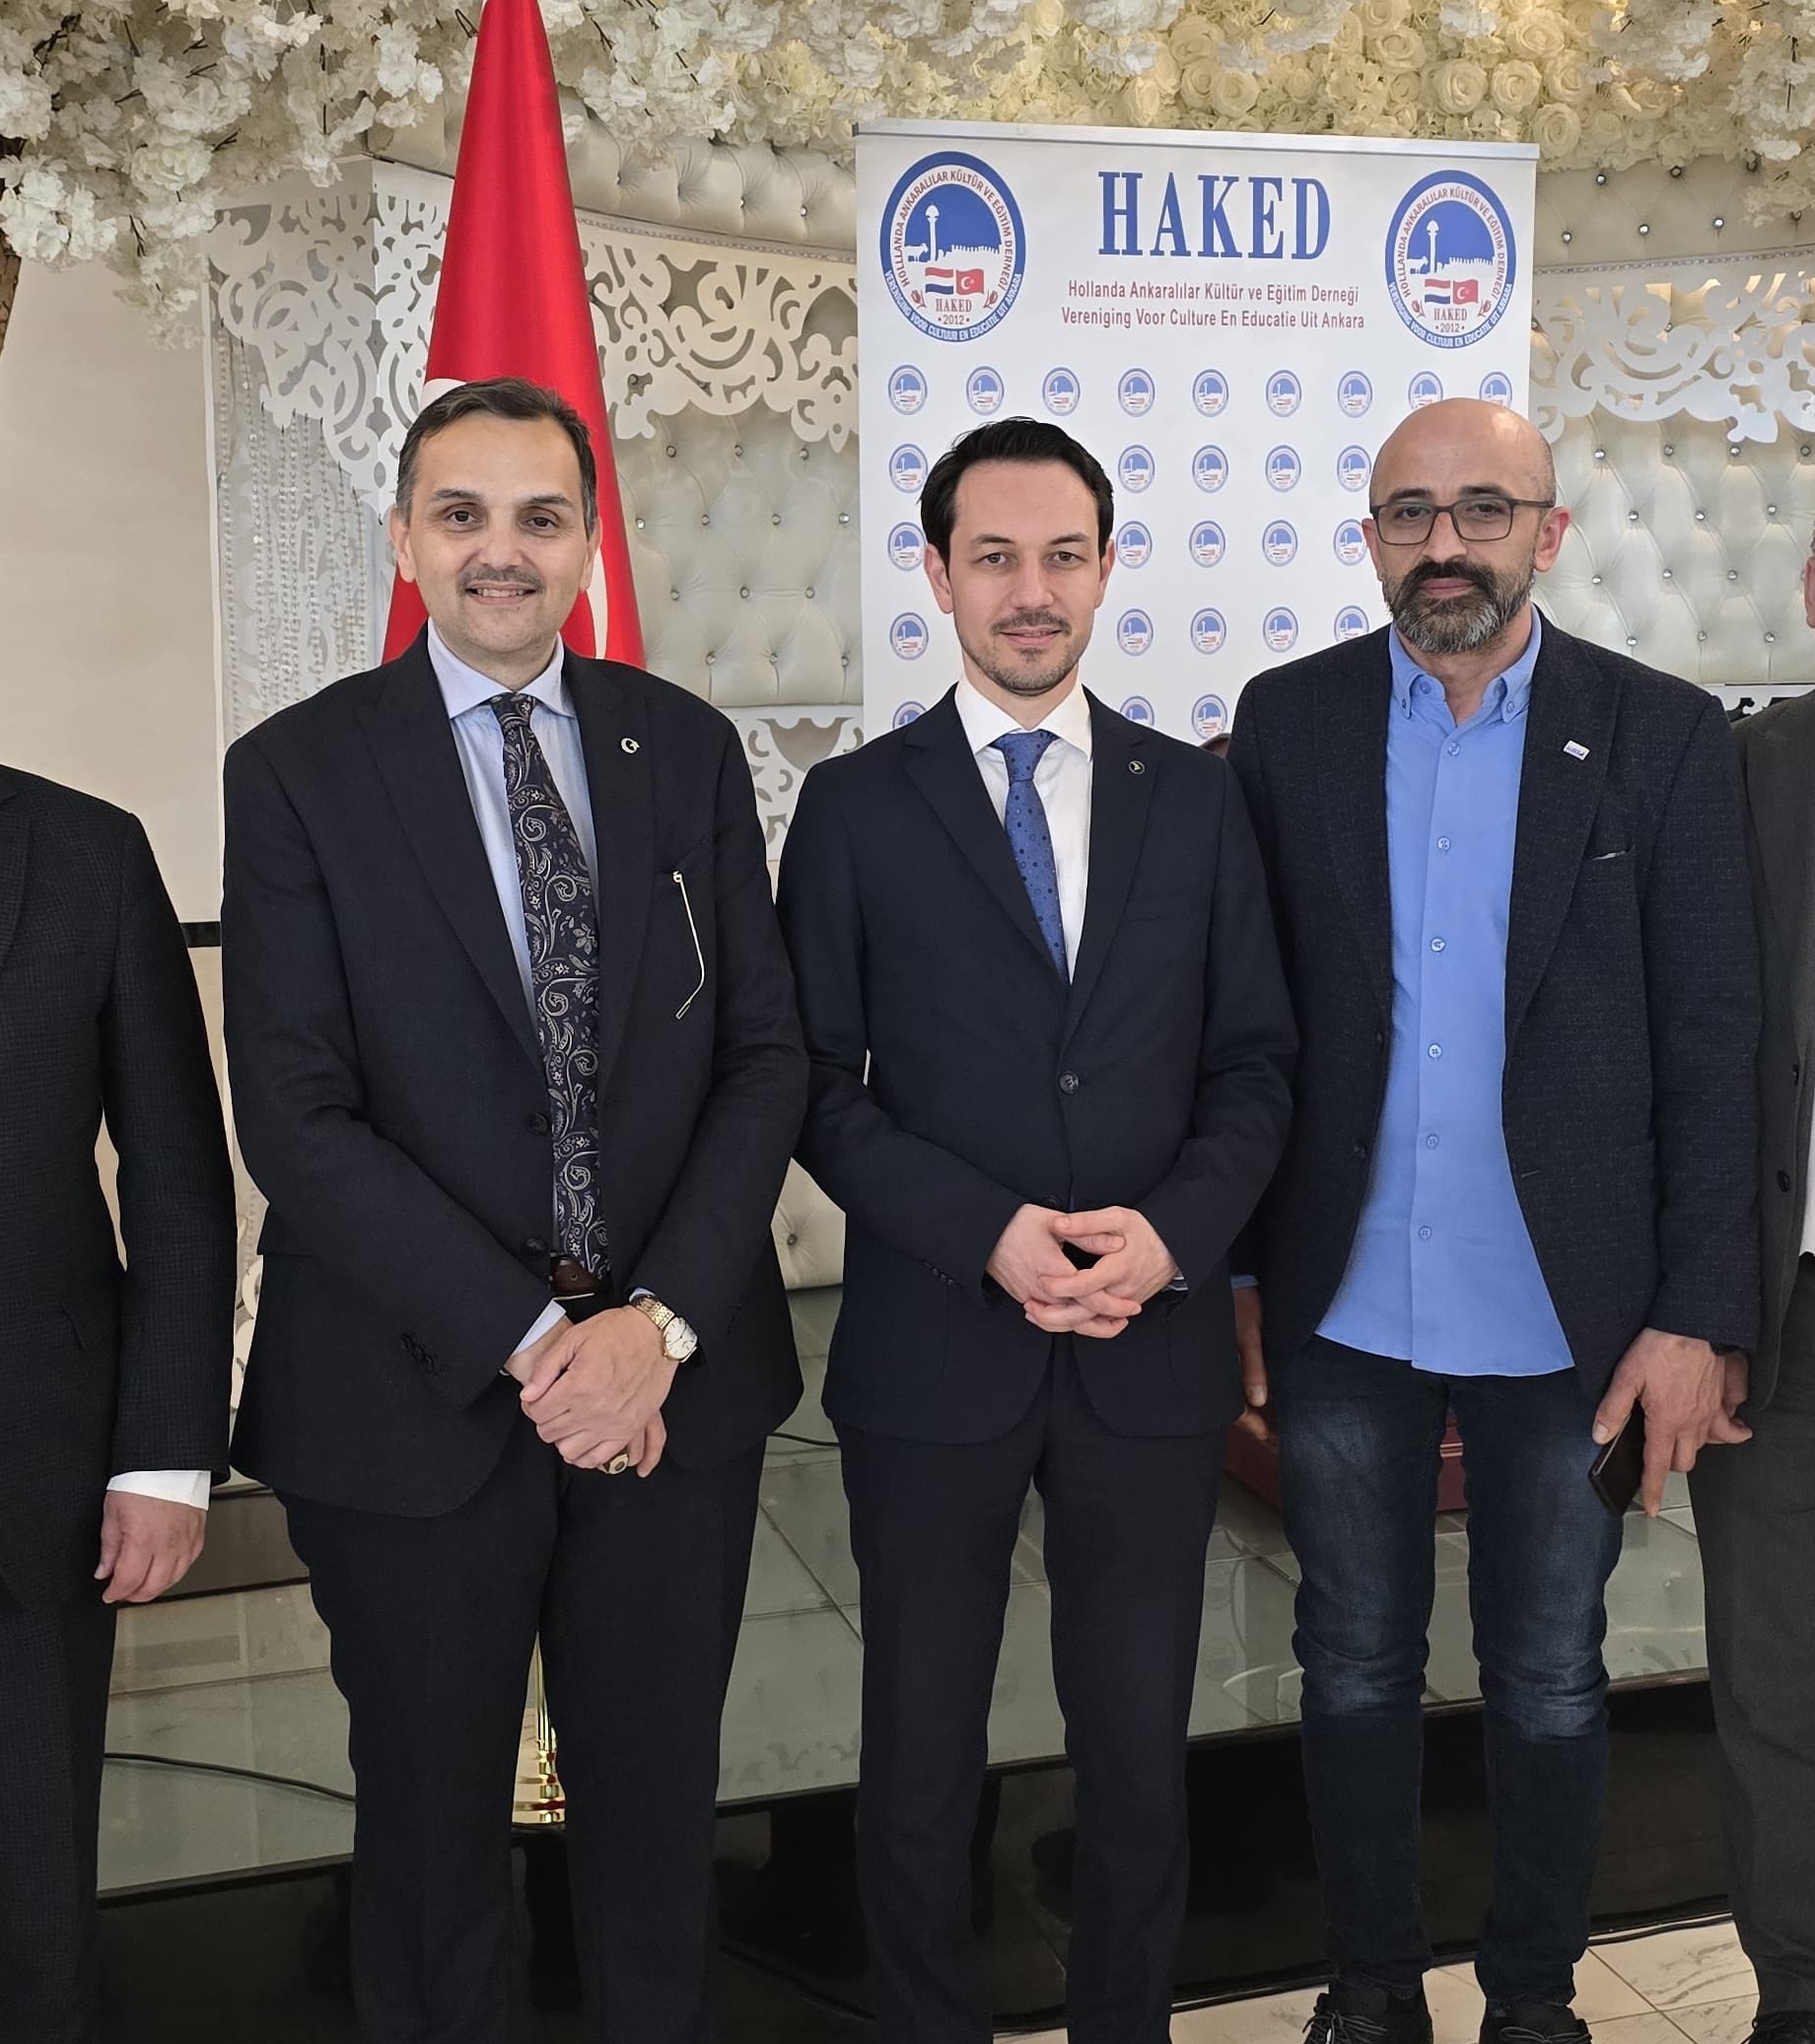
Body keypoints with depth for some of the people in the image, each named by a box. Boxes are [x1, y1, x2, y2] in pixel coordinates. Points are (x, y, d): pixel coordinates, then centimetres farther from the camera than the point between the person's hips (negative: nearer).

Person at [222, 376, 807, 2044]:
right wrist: (526, 1339, -16)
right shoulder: (296, 773, -5)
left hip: (678, 1375, 3)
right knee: (432, 1817, 15)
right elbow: (296, 1117, -11)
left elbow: (764, 1052, 0)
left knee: (661, 1797, 18)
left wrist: (660, 1321, -11)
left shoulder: (689, 748, 4)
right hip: (418, 1399, -2)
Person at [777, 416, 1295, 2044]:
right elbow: (820, 1088, -3)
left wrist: (1174, 1230, -12)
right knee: (923, 1751, 13)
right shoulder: (855, 807, 0)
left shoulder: (1196, 797, 5)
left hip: (1153, 1347, 2)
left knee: (1141, 1749, 13)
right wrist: (987, 1234, -16)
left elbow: (1255, 1059, 5)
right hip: (934, 1346, -1)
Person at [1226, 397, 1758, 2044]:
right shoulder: (1289, 722, 0)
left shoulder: (1663, 735, -4)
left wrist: (1698, 1314, -9)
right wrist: (1239, 1266, 0)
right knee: (1356, 1670, 16)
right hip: (1343, 1310, 1)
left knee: (1550, 1686, 14)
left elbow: (1709, 1046, -5)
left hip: (1566, 1319, -1)